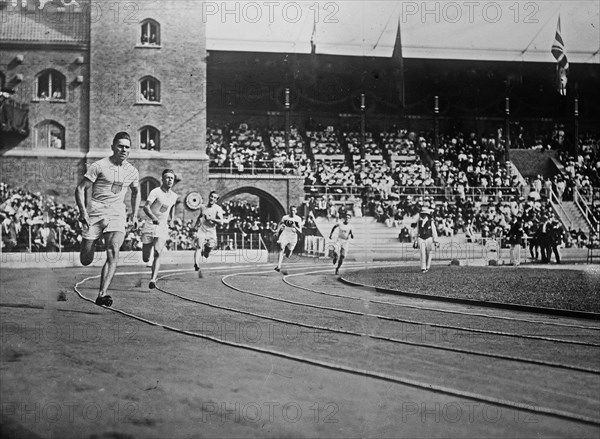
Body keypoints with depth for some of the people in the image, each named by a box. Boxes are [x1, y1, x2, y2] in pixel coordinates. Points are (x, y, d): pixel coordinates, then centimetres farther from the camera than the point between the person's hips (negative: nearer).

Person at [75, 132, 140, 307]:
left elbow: (136, 192, 29)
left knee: (113, 252, -22)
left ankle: (101, 295, -23)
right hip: (95, 213, -2)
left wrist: (134, 215, 21)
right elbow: (80, 189, -4)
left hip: (117, 215, 2)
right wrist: (83, 211, -16)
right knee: (86, 260, 1)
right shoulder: (99, 166, -5)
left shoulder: (132, 172, 10)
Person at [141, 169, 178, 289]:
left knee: (158, 253, -18)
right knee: (145, 258, 0)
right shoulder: (155, 192, -9)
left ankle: (153, 280, -21)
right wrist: (154, 218, -39)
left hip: (163, 227, 3)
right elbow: (146, 207, -22)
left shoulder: (174, 196, 9)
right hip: (150, 225, -3)